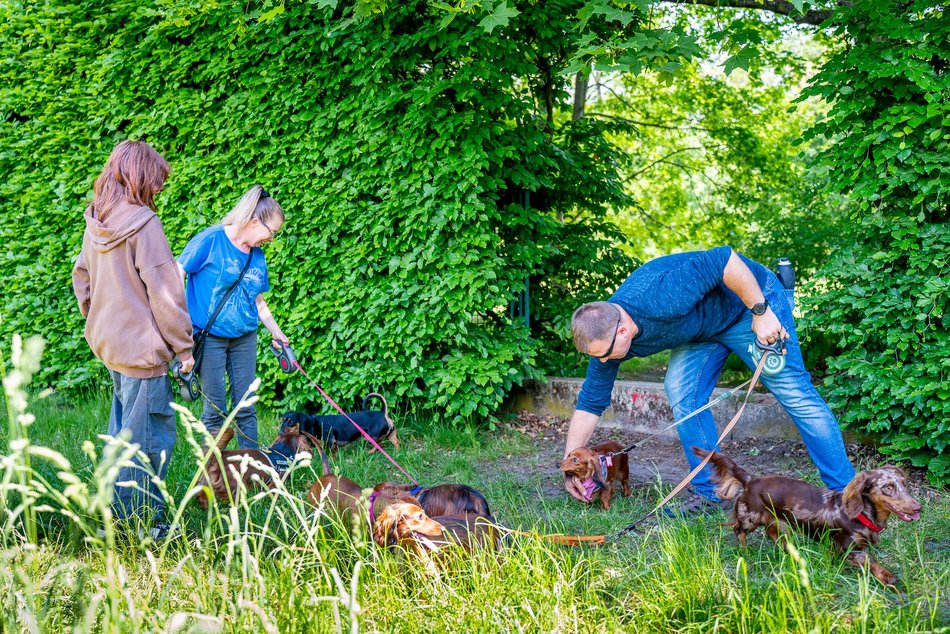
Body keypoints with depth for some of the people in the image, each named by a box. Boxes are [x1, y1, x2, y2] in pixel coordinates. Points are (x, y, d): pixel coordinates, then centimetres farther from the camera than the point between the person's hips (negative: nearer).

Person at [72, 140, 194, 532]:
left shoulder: (96, 224, 5)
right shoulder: (142, 223, -19)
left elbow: (81, 279, 18)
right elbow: (164, 291, -18)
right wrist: (183, 347, -11)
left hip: (108, 341, 9)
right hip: (141, 346, -9)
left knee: (123, 429, 21)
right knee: (150, 437, 0)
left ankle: (117, 513, 31)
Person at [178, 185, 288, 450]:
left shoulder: (257, 256, 8)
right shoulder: (211, 240, -12)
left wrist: (276, 331, 16)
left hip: (244, 338, 6)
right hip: (209, 337, -6)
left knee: (246, 407, 9)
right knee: (215, 408, 0)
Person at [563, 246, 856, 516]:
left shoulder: (659, 299, -40)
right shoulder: (605, 334, -15)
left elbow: (724, 259, -38)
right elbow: (590, 402, -3)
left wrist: (762, 313, -32)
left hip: (751, 298, -7)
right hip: (701, 328, 7)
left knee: (794, 393, -8)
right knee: (682, 394, -8)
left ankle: (845, 490, -3)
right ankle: (711, 492, 2)